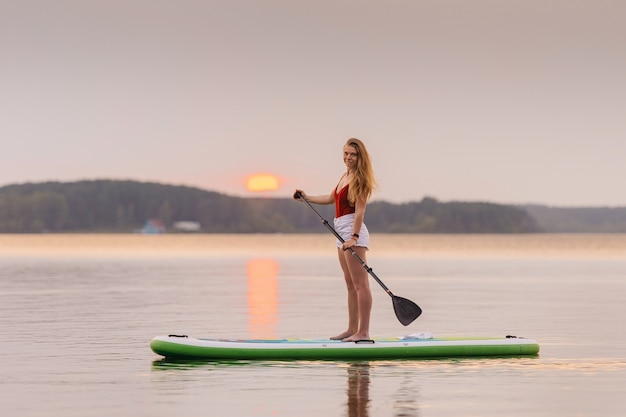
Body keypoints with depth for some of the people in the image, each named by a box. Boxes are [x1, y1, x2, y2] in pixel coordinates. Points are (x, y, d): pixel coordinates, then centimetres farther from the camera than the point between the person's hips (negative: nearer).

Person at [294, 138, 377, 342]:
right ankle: (352, 329, 19)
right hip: (342, 232, 10)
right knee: (351, 284, 13)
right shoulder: (345, 176, 17)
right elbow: (331, 198, 33)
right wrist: (307, 198, 42)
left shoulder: (359, 179, -11)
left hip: (353, 229, -10)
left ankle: (364, 332, -14)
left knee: (360, 283, -11)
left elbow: (360, 210, -19)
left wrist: (354, 237, -27)